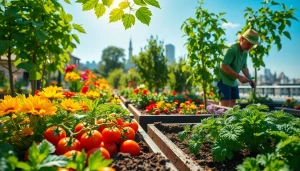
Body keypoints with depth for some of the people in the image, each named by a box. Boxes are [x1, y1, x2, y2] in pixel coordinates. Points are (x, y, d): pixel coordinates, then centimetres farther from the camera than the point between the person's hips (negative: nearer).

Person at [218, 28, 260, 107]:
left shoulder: (245, 52, 6)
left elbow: (244, 67, 17)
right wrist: (239, 77, -26)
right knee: (225, 105, -12)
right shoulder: (233, 49, -22)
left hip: (233, 82, 9)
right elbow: (223, 66, -27)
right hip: (224, 80, -9)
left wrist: (249, 79, 2)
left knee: (232, 103, 12)